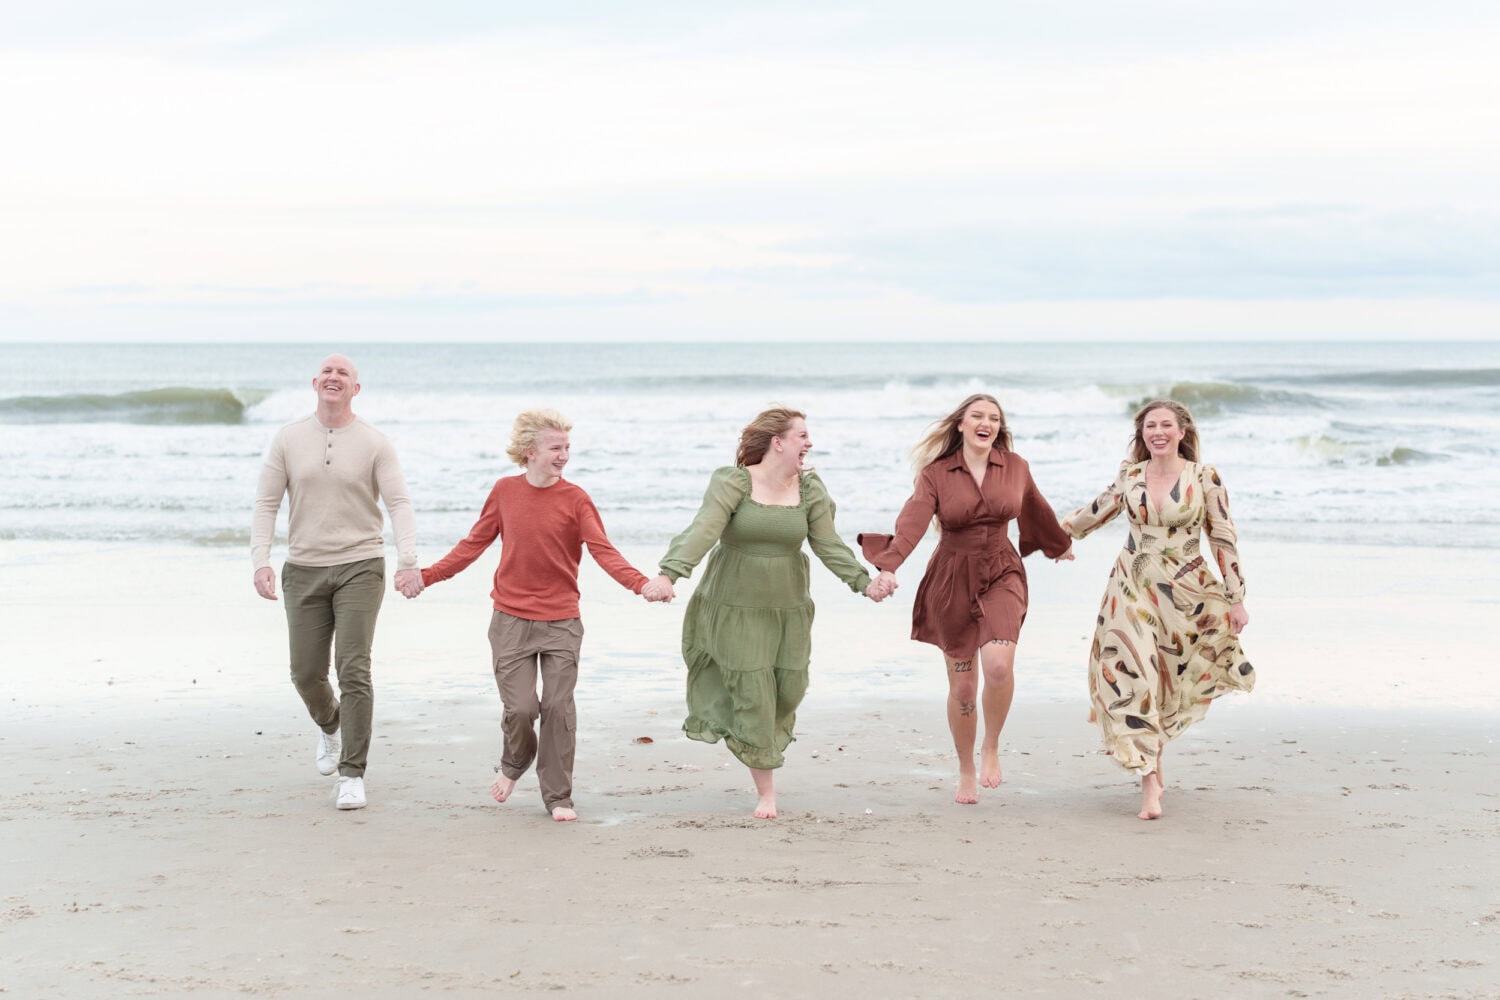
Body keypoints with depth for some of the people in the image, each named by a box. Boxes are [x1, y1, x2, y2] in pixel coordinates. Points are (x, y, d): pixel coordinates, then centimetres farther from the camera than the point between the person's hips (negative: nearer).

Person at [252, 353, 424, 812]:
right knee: (306, 674, 6)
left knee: (354, 670, -12)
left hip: (359, 567, -2)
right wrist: (261, 560, -10)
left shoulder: (374, 443, -1)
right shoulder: (288, 439, 4)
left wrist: (408, 560, -22)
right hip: (304, 570, 2)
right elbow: (266, 503, 4)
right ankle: (329, 725, 42)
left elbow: (399, 503, -8)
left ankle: (352, 775, -6)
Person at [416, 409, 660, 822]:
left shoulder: (575, 499, -3)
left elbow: (603, 551, -11)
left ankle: (558, 797, 10)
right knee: (519, 707, -7)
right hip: (511, 620, 1)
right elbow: (474, 544, 12)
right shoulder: (505, 491, 3)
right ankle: (513, 764, 26)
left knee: (559, 707, -3)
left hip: (561, 622, -1)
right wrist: (427, 575, 9)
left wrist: (640, 583, -27)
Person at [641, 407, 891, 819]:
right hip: (735, 610, -4)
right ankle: (765, 793, 11)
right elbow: (701, 533, -24)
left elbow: (829, 547, -1)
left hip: (788, 608, 4)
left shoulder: (811, 491, 0)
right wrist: (668, 574, -38)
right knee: (752, 696, -3)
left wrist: (864, 582, -17)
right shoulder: (732, 484, -13)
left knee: (789, 690, 4)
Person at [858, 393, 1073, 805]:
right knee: (962, 686, 4)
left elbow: (1037, 512, 21)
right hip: (952, 581, -1)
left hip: (1001, 575, 1)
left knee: (998, 664, -25)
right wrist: (889, 567, -37)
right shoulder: (936, 473, -6)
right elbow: (913, 520, -21)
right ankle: (966, 772, 25)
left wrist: (1061, 545, 38)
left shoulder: (1015, 467, 2)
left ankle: (991, 748, 1)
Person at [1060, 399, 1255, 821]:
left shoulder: (1205, 477, -5)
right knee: (1132, 676, -10)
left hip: (1185, 591, -1)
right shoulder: (1129, 476, 1)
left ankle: (1152, 749, 33)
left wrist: (1236, 598, -2)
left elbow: (1223, 539, -2)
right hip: (1132, 587, 1)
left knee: (1168, 679, 7)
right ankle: (1150, 783, -10)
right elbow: (1100, 510, 21)